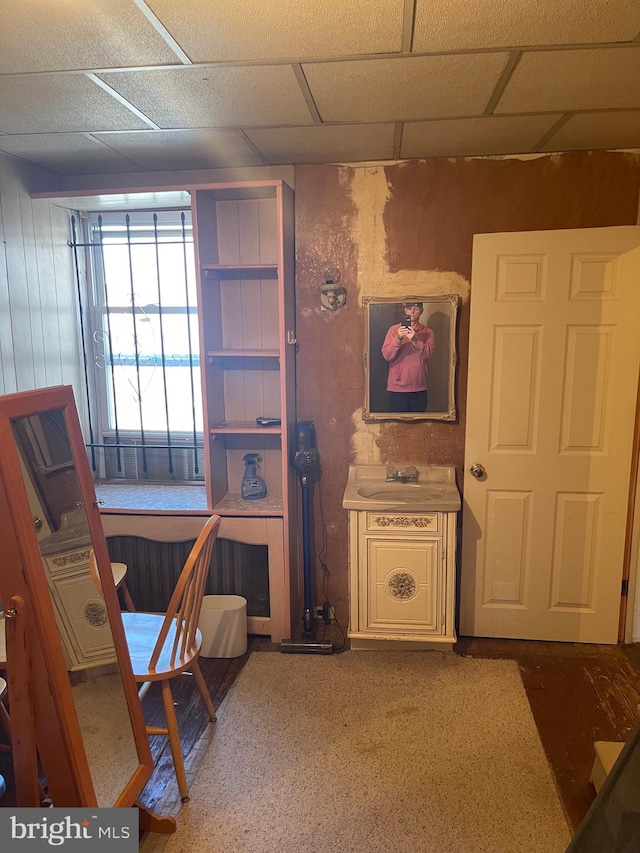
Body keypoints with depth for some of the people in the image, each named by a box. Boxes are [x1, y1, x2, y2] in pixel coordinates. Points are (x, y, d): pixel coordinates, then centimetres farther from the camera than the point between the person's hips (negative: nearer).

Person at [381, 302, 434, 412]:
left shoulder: (428, 332, 6)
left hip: (419, 389, 2)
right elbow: (387, 355, -8)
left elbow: (428, 353, -11)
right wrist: (398, 338, -24)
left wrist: (415, 341, -29)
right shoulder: (394, 329, 2)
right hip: (397, 388, -2)